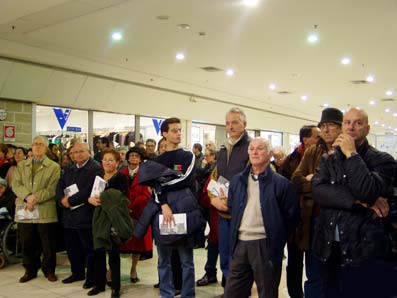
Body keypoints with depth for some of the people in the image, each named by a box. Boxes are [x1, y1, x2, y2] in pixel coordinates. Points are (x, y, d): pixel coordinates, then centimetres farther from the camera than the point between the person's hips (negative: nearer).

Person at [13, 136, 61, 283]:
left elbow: (51, 189, -7)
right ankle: (30, 270, 27)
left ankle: (49, 270, 21)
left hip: (45, 212, -3)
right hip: (25, 211, 3)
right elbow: (16, 185, 2)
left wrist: (35, 199, -17)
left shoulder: (54, 167, 3)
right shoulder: (21, 165, 14)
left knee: (48, 245, 5)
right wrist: (27, 196, -16)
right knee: (27, 244, 11)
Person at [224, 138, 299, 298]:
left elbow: (291, 215, -3)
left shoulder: (281, 183, -7)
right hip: (240, 243, 5)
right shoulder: (237, 180, 9)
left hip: (266, 245, -4)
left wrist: (277, 239, -1)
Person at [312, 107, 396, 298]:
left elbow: (368, 192, -22)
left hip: (363, 249, -3)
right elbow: (318, 190, -9)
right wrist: (357, 201, -18)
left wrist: (351, 154, -15)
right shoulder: (328, 159, 9)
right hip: (329, 248, 4)